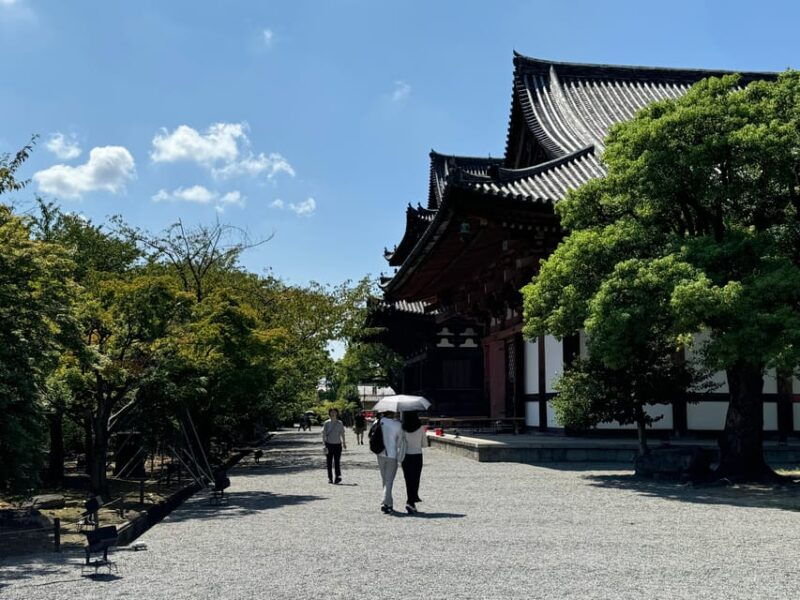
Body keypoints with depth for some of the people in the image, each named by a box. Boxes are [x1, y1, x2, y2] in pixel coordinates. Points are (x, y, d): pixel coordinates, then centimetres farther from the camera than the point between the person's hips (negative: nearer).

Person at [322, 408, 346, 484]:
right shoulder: (326, 423, 1)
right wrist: (324, 444, -7)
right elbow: (324, 434, 1)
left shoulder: (340, 423, 5)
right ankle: (330, 478, 11)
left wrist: (344, 443, 15)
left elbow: (342, 434, 14)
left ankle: (338, 477, 3)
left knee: (337, 462, -3)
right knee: (329, 462, 3)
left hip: (337, 444, 0)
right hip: (329, 444, 0)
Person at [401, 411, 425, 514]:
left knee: (408, 480, 11)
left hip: (405, 456, 1)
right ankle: (410, 502, -8)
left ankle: (412, 502, 14)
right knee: (415, 480, 5)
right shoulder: (420, 428, -8)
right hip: (417, 456, -1)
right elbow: (425, 443, 1)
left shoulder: (403, 428, -7)